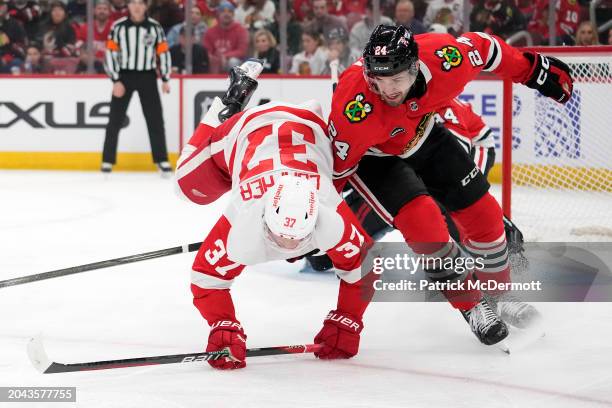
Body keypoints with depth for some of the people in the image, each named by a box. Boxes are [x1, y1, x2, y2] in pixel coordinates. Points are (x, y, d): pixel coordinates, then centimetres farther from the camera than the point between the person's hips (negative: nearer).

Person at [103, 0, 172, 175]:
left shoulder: (155, 27, -1)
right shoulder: (118, 27, -5)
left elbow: (163, 52, 5)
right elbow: (111, 52, -5)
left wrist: (165, 79, 1)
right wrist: (116, 81, -10)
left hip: (147, 76, 1)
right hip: (124, 75, -1)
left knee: (155, 119, 0)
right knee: (115, 120, -1)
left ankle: (162, 160, 7)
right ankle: (107, 161, 5)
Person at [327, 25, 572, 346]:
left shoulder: (445, 58, -33)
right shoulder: (354, 107, -41)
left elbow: (484, 47, -11)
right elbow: (337, 164, -26)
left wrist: (534, 70, 1)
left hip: (423, 136, 5)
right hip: (371, 156, -4)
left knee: (482, 212, 5)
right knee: (424, 222, -21)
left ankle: (498, 295, 30)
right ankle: (472, 308, -1)